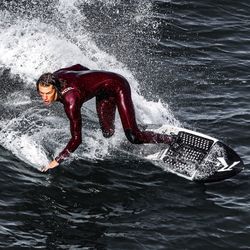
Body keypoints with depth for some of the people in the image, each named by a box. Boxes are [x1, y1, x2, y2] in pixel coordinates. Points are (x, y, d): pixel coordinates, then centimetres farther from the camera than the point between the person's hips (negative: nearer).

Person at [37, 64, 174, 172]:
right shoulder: (55, 76, -16)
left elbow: (76, 139, -35)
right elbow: (78, 67, 7)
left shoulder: (70, 100, -37)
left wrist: (56, 161, -31)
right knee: (107, 133, 5)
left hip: (117, 86, -8)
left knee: (134, 137, -13)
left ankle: (172, 140, 6)